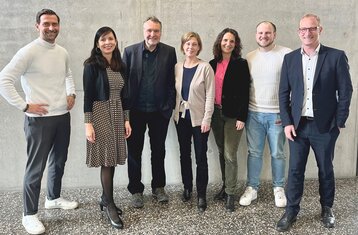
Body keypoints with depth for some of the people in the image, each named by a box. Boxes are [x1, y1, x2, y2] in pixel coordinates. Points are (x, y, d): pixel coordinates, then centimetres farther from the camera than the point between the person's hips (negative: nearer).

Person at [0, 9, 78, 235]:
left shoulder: (63, 52, 7)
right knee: (36, 166, 1)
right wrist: (24, 106, -15)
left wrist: (71, 94, 10)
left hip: (63, 116, 7)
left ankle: (54, 198, 39)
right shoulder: (28, 52, -14)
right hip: (39, 119, -7)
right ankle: (30, 214, 15)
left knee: (59, 160, 18)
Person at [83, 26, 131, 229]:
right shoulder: (92, 65, -7)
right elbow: (88, 95, -10)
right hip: (100, 113, -6)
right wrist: (88, 123, -15)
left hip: (117, 114, 6)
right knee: (107, 159, -4)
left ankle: (106, 199, 23)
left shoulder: (119, 65, 10)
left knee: (112, 159, 8)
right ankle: (110, 205, 6)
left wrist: (126, 119, 10)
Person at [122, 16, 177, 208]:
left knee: (159, 151, 13)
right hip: (136, 111, 0)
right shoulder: (130, 51, -2)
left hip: (160, 111, 1)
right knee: (134, 152, 8)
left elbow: (172, 82, -1)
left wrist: (169, 106, -8)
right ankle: (136, 190, 23)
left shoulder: (169, 52, -1)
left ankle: (158, 187, 29)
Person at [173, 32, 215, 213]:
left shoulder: (205, 67, -8)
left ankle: (201, 195, 13)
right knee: (184, 154, 14)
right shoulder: (177, 67, 5)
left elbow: (210, 95, -9)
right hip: (181, 117, 4)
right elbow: (175, 92, 9)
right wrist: (175, 113, 3)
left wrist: (207, 119, -13)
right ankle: (187, 188, 30)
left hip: (199, 118, -4)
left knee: (201, 157, 1)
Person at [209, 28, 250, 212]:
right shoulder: (213, 64, 9)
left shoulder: (241, 64, -5)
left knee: (230, 155, -4)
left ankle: (231, 194, 8)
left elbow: (244, 92, -9)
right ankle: (225, 186, 28)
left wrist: (241, 117, -14)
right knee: (222, 152, 13)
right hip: (216, 113, 5)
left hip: (233, 114, -5)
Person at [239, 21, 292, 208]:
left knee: (277, 153, 8)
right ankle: (251, 188, 23)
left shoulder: (287, 55, -6)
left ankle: (279, 188, 25)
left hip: (277, 114, -3)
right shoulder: (249, 57, 7)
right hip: (253, 113, 3)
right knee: (254, 153, 10)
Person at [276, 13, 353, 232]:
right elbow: (284, 93, 4)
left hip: (325, 126, -2)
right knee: (295, 170, 7)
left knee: (326, 169, 13)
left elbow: (345, 91, -3)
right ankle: (291, 211, 20)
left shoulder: (336, 56, -5)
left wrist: (339, 123, -6)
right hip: (297, 125, 2)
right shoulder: (290, 58, 4)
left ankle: (327, 208, 33)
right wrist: (287, 122, -2)